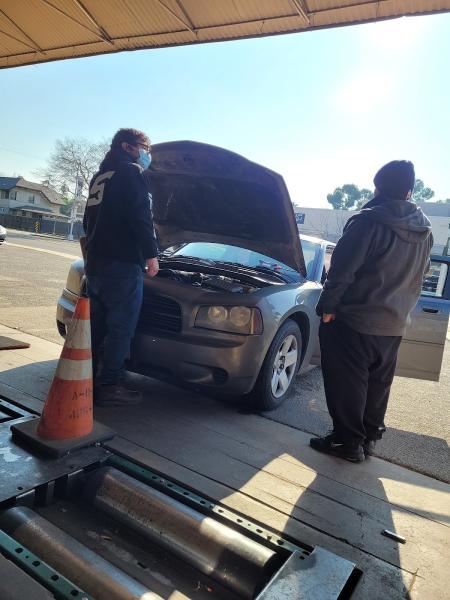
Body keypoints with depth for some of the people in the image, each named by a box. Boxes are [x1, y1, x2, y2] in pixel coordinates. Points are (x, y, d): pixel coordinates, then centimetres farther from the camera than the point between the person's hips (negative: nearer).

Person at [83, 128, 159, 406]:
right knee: (120, 328, -3)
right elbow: (141, 218, -16)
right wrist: (151, 254, -13)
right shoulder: (131, 173, -5)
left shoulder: (99, 177, 24)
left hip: (95, 263, 9)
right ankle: (109, 387, 2)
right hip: (122, 264, -9)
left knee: (97, 326, 15)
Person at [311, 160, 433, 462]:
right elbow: (420, 274, 17)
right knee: (378, 384, 17)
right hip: (394, 324, 7)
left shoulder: (368, 222, -15)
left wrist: (327, 306, -9)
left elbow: (342, 270, -17)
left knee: (348, 384, 4)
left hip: (354, 320, -7)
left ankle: (348, 441, 13)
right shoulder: (425, 230, 7)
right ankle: (369, 438, 29)